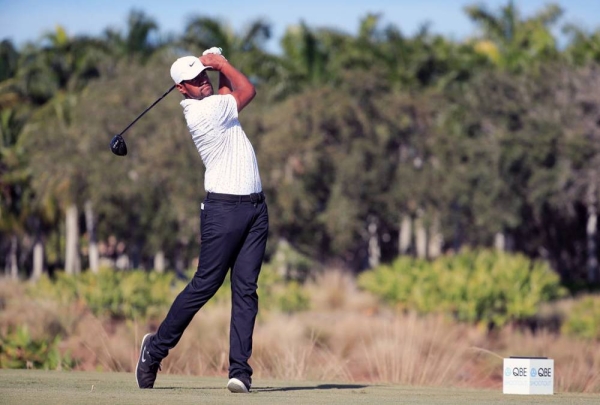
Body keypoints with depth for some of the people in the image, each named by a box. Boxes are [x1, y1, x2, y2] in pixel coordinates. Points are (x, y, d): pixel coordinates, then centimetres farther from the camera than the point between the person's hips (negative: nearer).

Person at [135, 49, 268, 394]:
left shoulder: (213, 102, 12)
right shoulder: (204, 110, -13)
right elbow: (247, 90, -3)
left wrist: (215, 65, 12)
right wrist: (221, 63, 7)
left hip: (255, 207, 8)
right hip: (224, 208, -8)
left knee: (246, 289, -1)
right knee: (204, 285, -3)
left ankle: (240, 370, -6)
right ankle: (157, 346, 14)